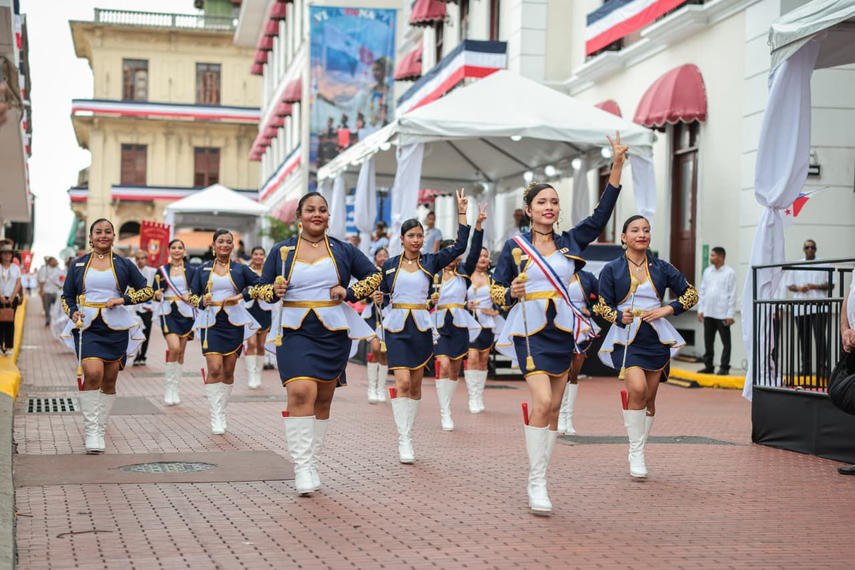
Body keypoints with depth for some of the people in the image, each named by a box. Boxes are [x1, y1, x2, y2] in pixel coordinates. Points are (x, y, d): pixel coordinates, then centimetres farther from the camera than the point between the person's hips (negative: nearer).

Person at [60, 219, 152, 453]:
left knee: (109, 381, 5)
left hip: (116, 327, 1)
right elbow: (66, 296, 15)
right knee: (93, 374, -21)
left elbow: (147, 290, 10)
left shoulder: (124, 264, 8)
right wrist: (72, 312, -6)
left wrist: (124, 300, -6)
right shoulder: (78, 264, 10)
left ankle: (99, 431, 19)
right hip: (87, 327, -1)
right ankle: (90, 432, -15)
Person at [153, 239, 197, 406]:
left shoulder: (191, 270, 7)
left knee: (181, 351, 6)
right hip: (168, 312, -2)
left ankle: (176, 389, 17)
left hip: (186, 312, 2)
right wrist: (158, 295, -13)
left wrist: (190, 296, -9)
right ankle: (169, 388, -6)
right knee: (174, 348, -19)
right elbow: (155, 293, 8)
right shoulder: (161, 270, 6)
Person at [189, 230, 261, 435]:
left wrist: (242, 296, -5)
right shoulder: (203, 269, 9)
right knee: (214, 368, -15)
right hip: (211, 323, -1)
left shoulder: (240, 269, 8)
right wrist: (202, 302, -11)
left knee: (228, 371, 4)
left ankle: (222, 411, 20)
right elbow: (192, 295, 10)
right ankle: (216, 417, -10)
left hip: (234, 323, 1)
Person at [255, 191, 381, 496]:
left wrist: (351, 292, -2)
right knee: (301, 392, -20)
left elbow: (374, 275, 15)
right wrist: (274, 291, -12)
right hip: (295, 331, -2)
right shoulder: (281, 251, 6)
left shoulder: (342, 250, 7)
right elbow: (262, 289, 11)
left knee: (322, 399, 8)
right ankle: (301, 465, -16)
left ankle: (312, 462, 21)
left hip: (334, 333, 2)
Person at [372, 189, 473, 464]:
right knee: (403, 382, -13)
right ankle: (403, 439, -8)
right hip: (396, 326, -2)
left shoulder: (430, 262, 6)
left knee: (415, 384, 6)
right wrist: (378, 299, -12)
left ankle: (407, 434, 19)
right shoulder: (390, 265, 5)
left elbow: (460, 246, -2)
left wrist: (462, 213, -6)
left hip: (421, 327, 2)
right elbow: (383, 295, 11)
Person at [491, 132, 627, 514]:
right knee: (542, 401, -17)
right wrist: (512, 292, -19)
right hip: (530, 329, -4)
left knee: (554, 408, 5)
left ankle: (538, 478, 14)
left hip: (563, 330, 4)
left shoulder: (570, 242, 10)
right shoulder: (515, 246, 1)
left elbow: (601, 215, 2)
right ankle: (536, 483, -10)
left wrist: (617, 167, -6)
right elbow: (496, 292, 5)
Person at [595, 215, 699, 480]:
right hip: (626, 338, -3)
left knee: (649, 398, 5)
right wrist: (620, 317, -16)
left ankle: (638, 453, 21)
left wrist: (667, 310, -4)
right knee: (637, 388, -23)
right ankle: (636, 452, -11)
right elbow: (602, 305, 5)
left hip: (657, 338, 3)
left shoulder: (661, 268, 8)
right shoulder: (612, 269, 3)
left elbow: (691, 294, 13)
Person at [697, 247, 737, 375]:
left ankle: (724, 367, 7)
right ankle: (708, 366, 15)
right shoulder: (707, 271, 11)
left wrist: (730, 314, -11)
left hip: (722, 314, -5)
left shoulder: (730, 273, -4)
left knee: (726, 342, 1)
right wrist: (700, 309, 8)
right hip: (708, 313, 5)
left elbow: (732, 295, -7)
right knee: (708, 341, 8)